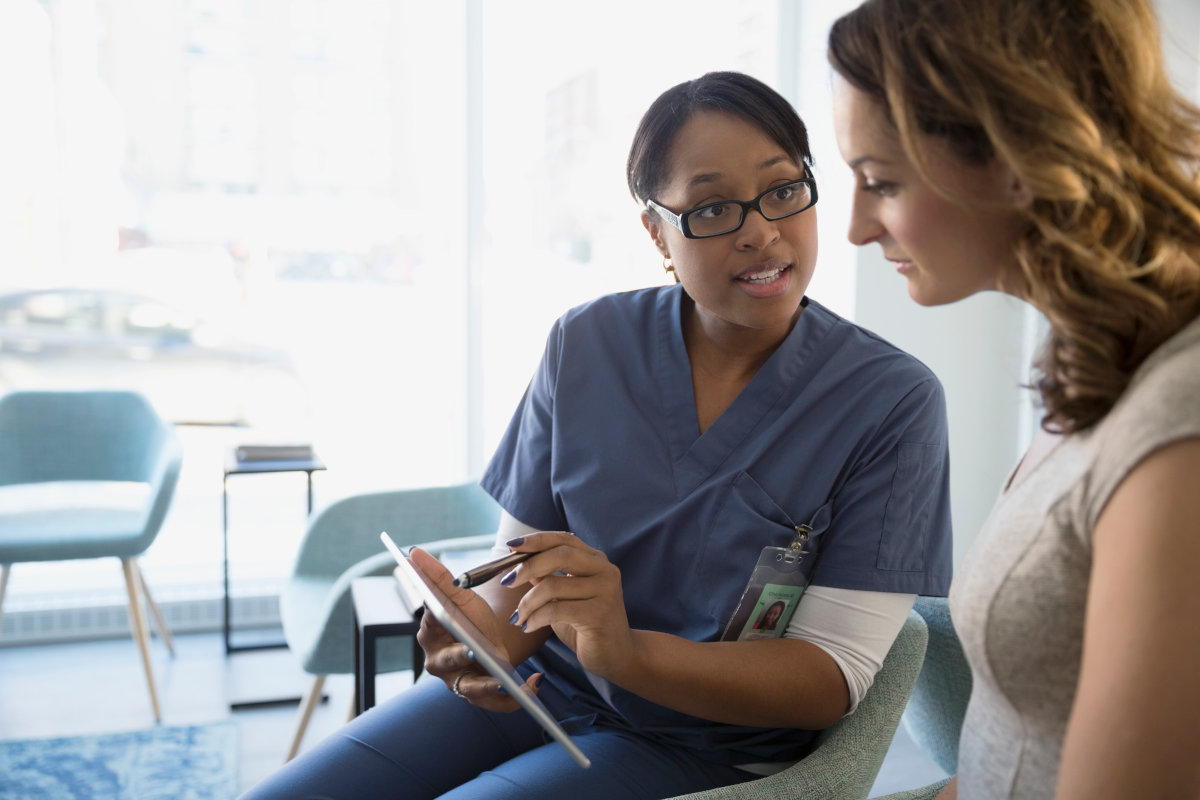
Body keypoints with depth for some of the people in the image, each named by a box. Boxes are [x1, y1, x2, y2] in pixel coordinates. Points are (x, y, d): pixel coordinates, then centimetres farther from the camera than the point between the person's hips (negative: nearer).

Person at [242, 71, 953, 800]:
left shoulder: (892, 401, -14)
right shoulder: (587, 345, -3)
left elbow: (835, 677, -16)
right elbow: (525, 561, 2)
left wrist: (627, 652, -32)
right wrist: (491, 634, -22)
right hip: (541, 687, 4)